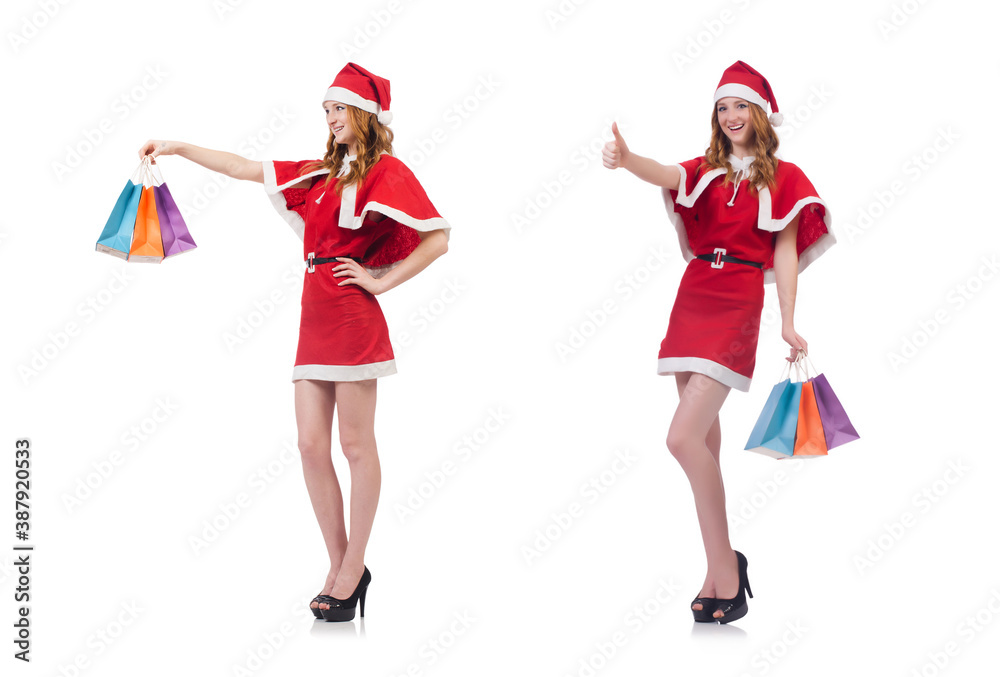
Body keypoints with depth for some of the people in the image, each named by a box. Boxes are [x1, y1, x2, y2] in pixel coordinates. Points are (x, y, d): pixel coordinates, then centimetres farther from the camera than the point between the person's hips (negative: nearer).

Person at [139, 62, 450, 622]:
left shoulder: (385, 171, -2)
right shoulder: (320, 174, 19)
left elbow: (437, 239, -9)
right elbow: (246, 169, 24)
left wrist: (382, 279, -8)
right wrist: (179, 148, 23)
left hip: (351, 318, -7)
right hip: (315, 319, 7)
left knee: (357, 445, -2)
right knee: (312, 444, 4)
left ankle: (352, 572, 5)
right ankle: (340, 567, 13)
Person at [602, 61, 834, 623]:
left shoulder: (783, 178, 6)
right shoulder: (707, 170, 15)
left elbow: (785, 253, 1)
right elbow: (663, 175, -6)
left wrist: (789, 323, -8)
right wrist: (626, 159, -28)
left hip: (737, 306, -5)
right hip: (693, 297, 5)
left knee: (684, 437, -18)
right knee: (704, 435, 5)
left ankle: (725, 571, -9)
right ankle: (720, 571, 13)